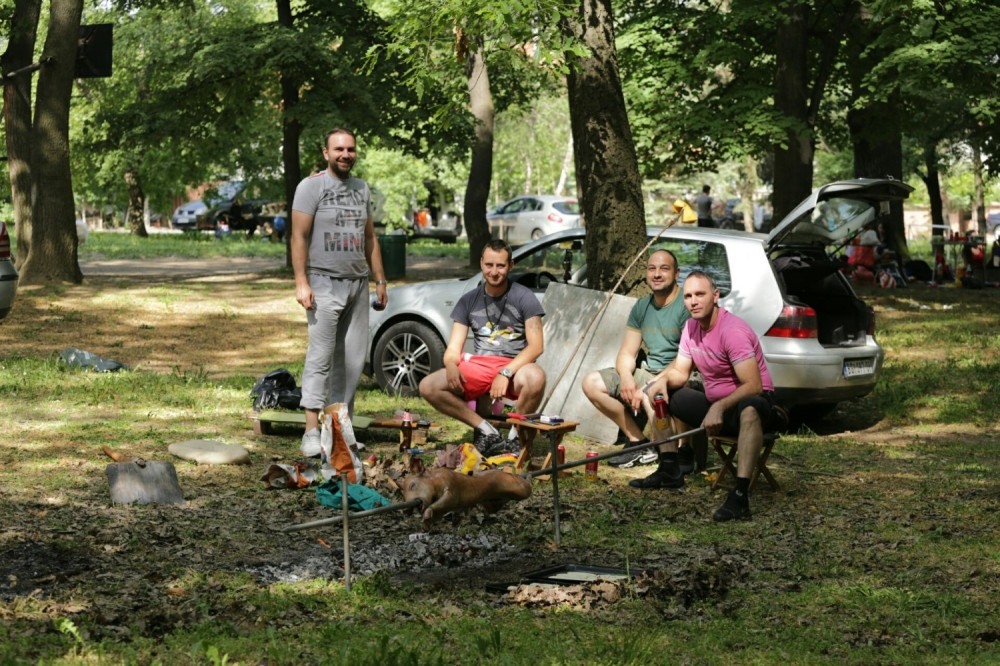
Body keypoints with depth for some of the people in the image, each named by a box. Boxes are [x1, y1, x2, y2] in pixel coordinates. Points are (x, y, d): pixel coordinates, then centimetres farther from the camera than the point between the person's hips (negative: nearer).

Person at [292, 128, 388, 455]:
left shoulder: (362, 189, 17)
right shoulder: (312, 186, -2)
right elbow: (299, 237, -8)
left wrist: (380, 280, 16)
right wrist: (301, 283, -16)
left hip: (357, 283, 6)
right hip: (324, 282, -6)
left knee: (352, 360, 4)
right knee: (320, 357, -11)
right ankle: (312, 432, -13)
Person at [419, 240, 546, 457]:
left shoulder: (524, 297, 1)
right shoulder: (469, 300, 11)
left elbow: (536, 346, -8)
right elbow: (454, 348, 8)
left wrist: (506, 372, -22)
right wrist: (451, 365, -18)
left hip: (514, 366, -3)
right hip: (477, 366, 3)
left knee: (535, 378, -39)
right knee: (428, 386, -20)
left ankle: (517, 435, -12)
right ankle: (486, 431, -11)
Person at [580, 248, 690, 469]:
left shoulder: (686, 304, -12)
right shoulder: (642, 307, 13)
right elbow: (626, 353, 11)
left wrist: (655, 383, -25)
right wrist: (626, 376, -12)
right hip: (648, 374, 9)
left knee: (650, 395, -40)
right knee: (592, 382, -2)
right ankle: (638, 442, -1)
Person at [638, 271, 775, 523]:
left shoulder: (732, 330, -24)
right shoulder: (691, 327, 2)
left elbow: (753, 386, -31)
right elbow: (680, 372, 11)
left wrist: (720, 408, -42)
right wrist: (665, 379, -12)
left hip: (752, 401, -9)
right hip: (714, 402, 9)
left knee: (749, 409, -44)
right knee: (660, 394, 10)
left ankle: (740, 497, -51)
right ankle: (669, 469, 11)